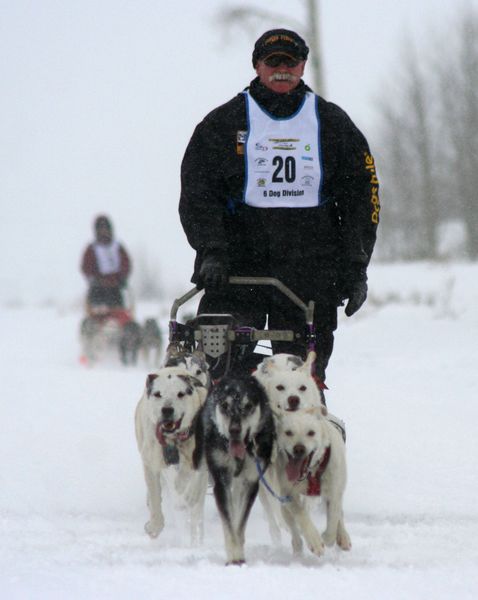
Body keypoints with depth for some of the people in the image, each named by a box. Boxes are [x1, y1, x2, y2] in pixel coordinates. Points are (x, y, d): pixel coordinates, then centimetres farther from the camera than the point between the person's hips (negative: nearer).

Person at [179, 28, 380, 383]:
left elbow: (362, 196, 12)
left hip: (311, 270, 1)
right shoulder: (223, 124, 9)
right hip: (236, 264, -1)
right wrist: (211, 251, -12)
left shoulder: (332, 124, 12)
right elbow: (197, 194, 3)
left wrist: (356, 267, 4)